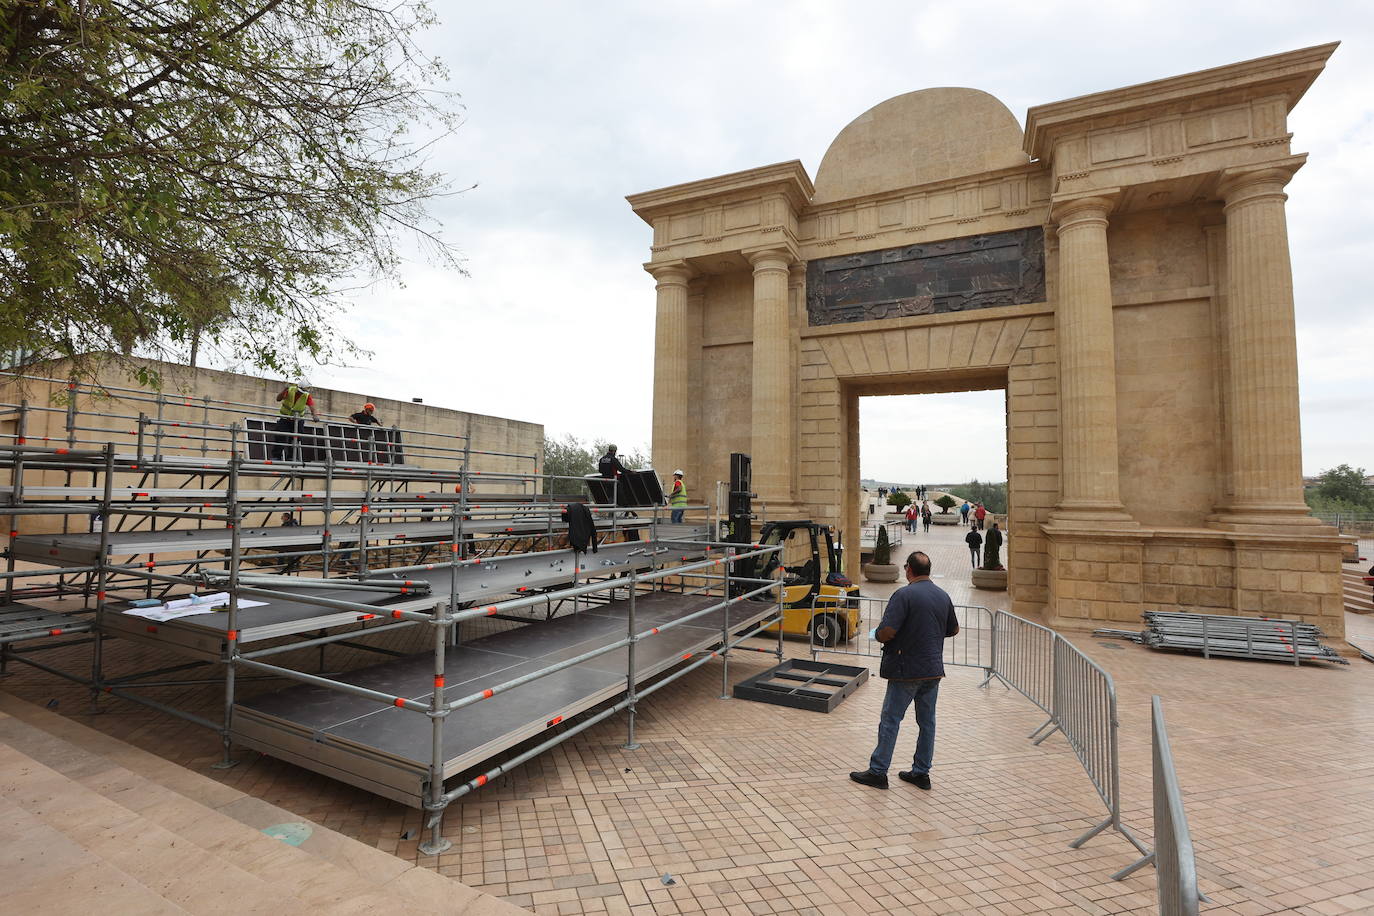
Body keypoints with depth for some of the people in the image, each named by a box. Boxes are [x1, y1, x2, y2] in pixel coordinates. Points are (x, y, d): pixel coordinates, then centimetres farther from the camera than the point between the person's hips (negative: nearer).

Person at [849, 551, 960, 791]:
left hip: (907, 670, -7)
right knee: (927, 721, 15)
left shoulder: (904, 595, -18)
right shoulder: (943, 596, 5)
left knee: (890, 720, 2)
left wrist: (878, 636, -3)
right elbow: (953, 629, 17)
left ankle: (878, 771, 10)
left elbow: (887, 632, -24)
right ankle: (921, 773, 24)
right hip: (934, 669, 7)